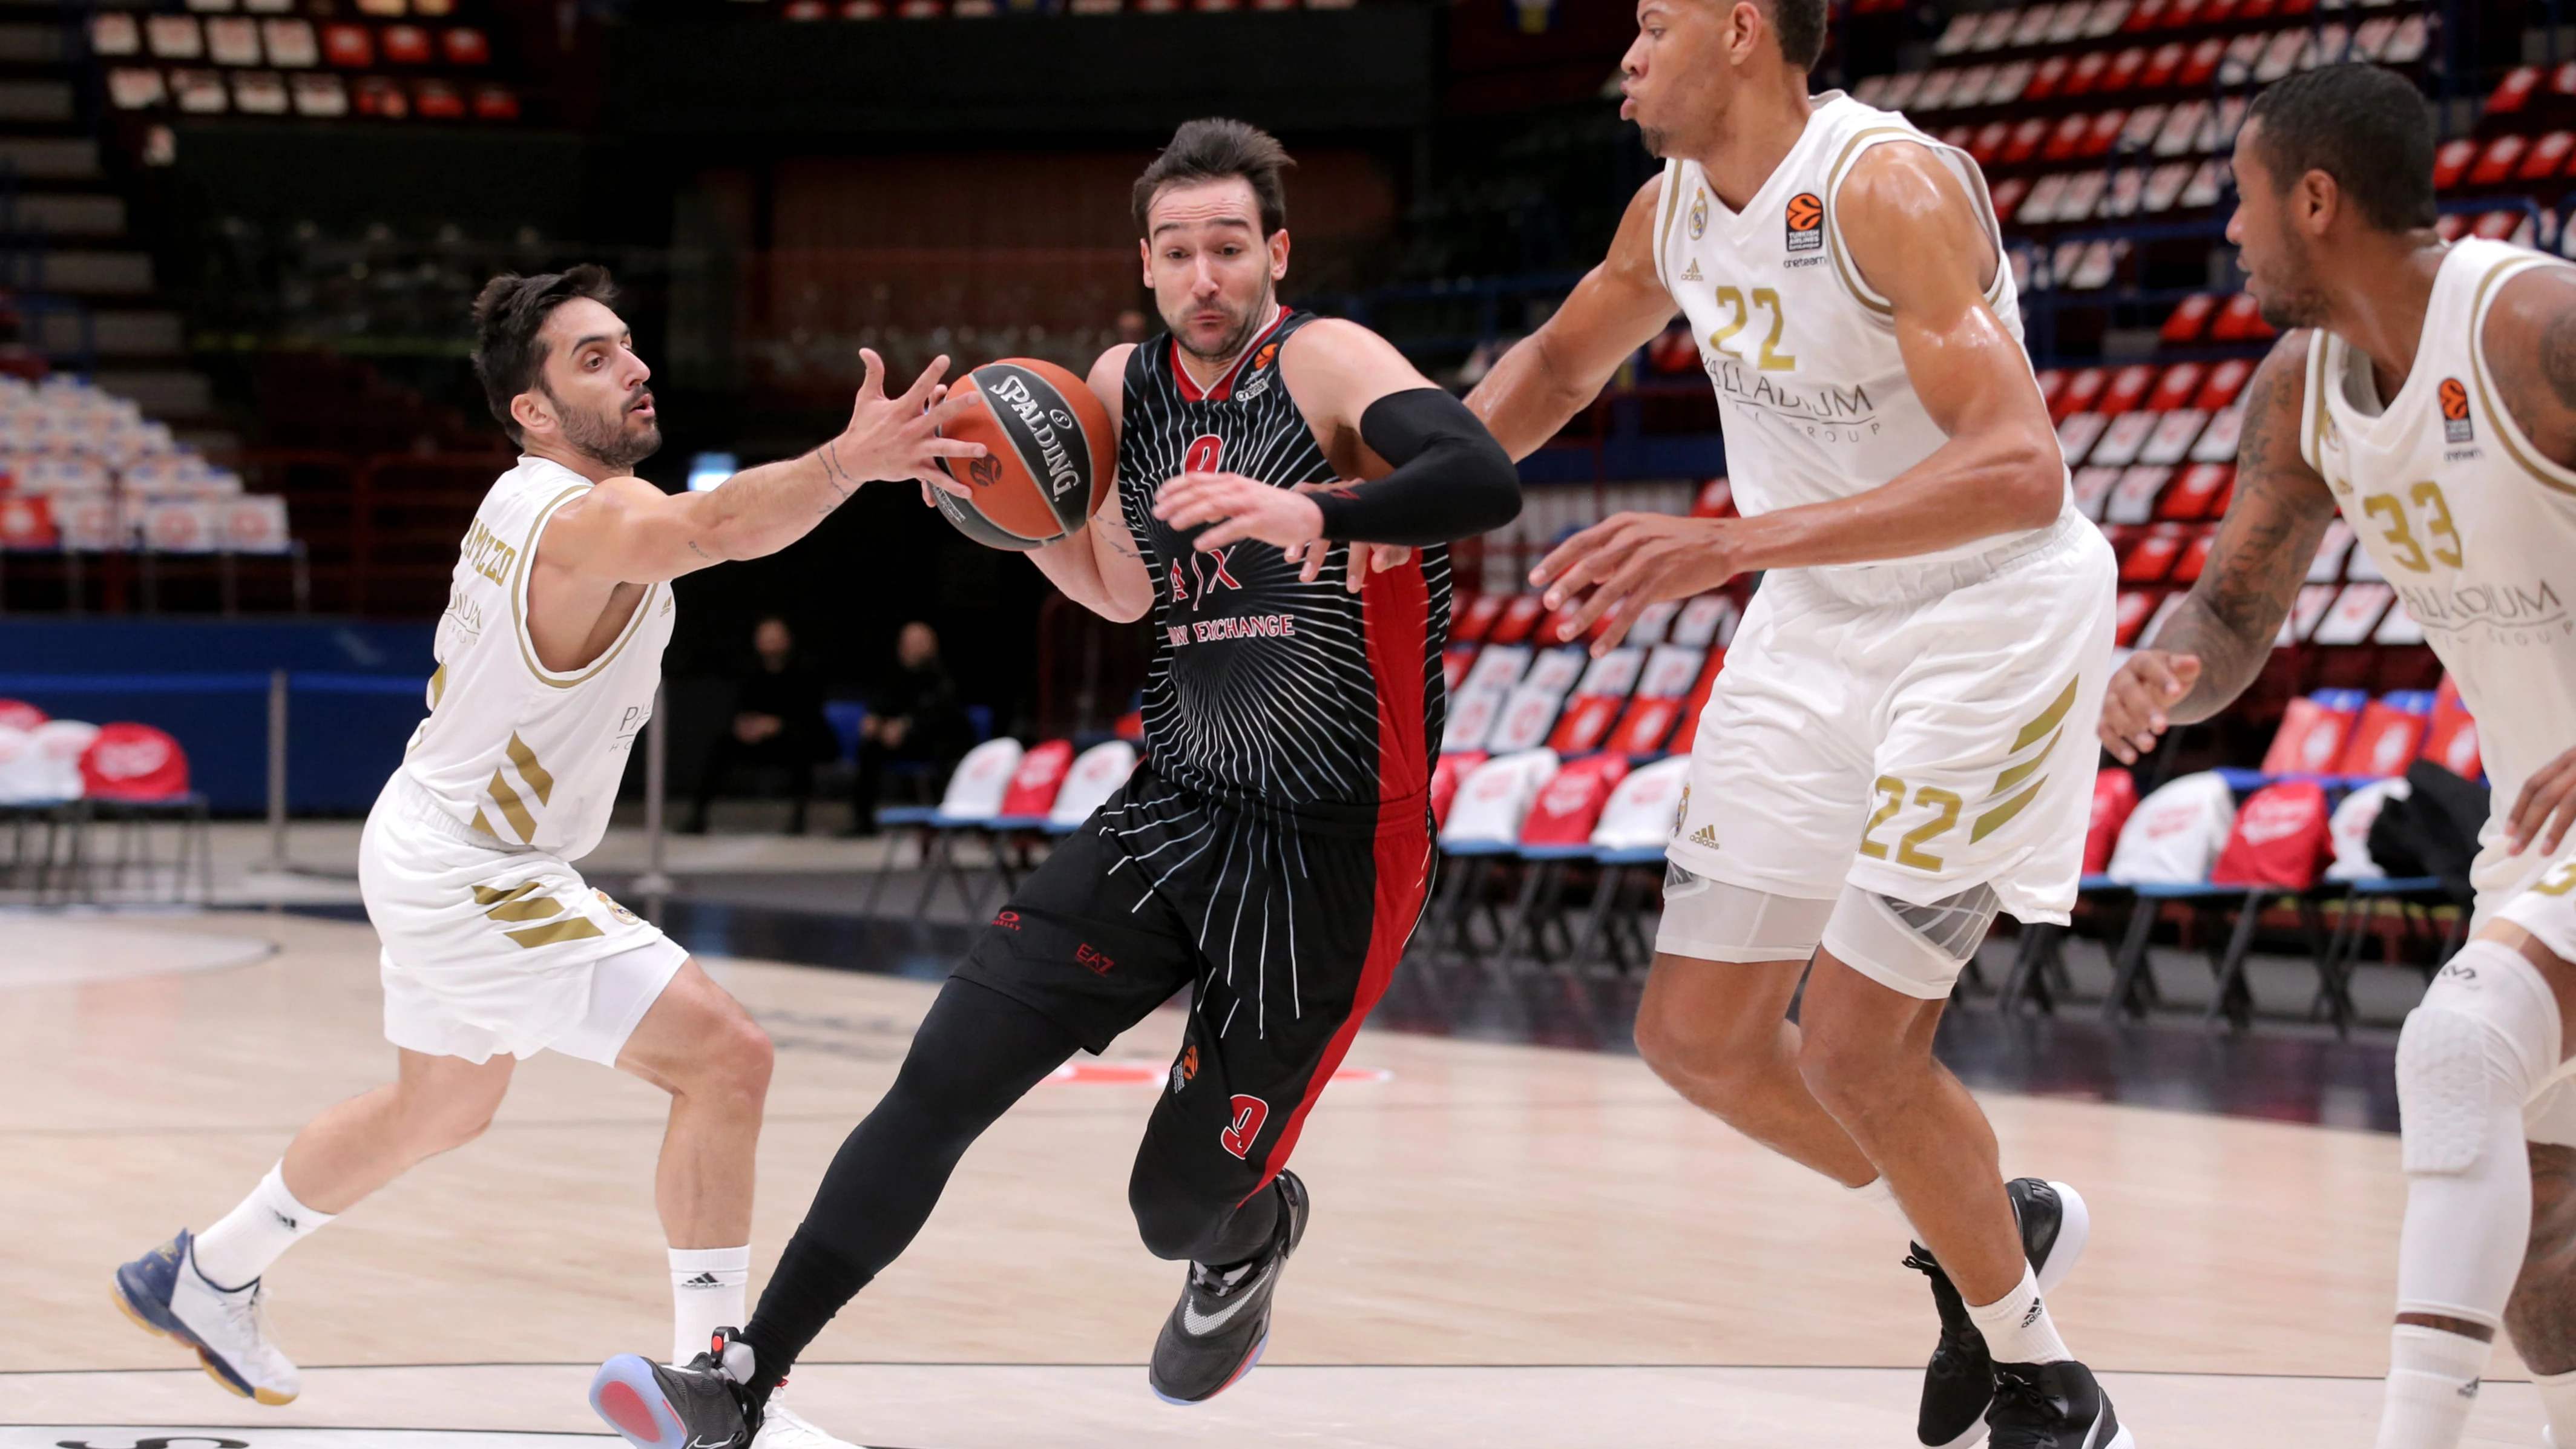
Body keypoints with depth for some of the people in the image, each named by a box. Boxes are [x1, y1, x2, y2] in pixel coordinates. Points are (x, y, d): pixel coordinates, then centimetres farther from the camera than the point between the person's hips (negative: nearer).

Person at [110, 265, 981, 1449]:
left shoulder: (530, 498, 3)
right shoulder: (591, 521, -27)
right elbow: (717, 525, -50)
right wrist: (847, 462, -67)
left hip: (447, 853, 11)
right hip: (471, 882, -11)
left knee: (439, 1109, 30)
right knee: (725, 1059, -16)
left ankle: (208, 1275, 47)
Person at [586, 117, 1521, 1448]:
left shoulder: (1325, 363, -13)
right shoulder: (1124, 387, 7)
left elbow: (1484, 482, -32)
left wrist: (1312, 511, -47)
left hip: (1328, 854, -6)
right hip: (1172, 815, 6)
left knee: (1183, 1208, 0)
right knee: (942, 1082, -8)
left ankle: (1253, 1236, 39)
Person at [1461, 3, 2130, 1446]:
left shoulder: (1890, 186, -26)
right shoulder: (1678, 207, 0)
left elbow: (2020, 472, -35)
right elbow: (1559, 367, 21)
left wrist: (1735, 543, -42)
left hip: (1991, 615, -8)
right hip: (1820, 629, 8)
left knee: (1852, 1048, -11)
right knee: (1698, 1033, 6)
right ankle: (1988, 1232, 29)